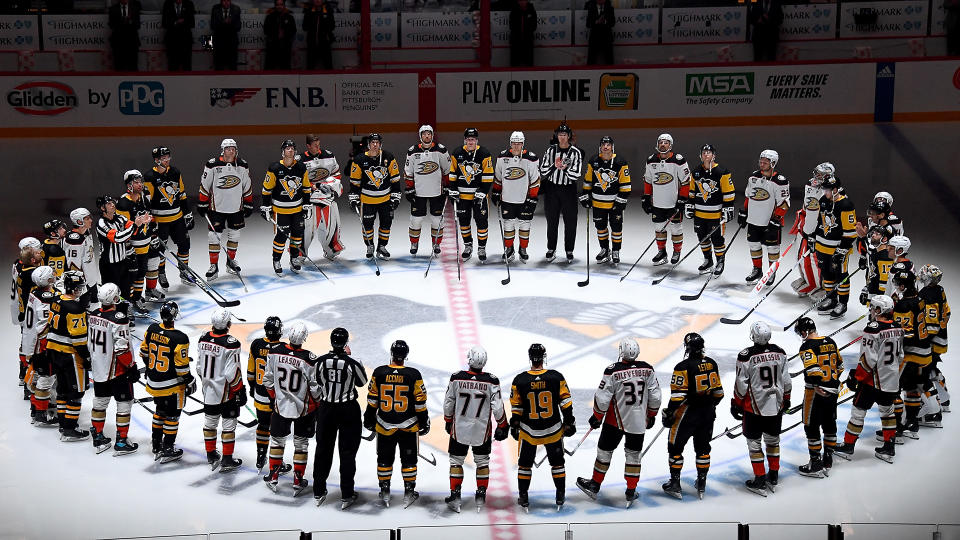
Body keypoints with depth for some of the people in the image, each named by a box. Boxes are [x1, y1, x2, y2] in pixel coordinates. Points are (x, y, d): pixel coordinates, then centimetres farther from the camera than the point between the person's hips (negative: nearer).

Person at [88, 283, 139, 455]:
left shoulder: (93, 316, 0)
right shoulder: (118, 319, -23)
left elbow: (90, 343, 11)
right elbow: (122, 348, -23)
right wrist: (132, 367, -12)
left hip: (98, 369, 7)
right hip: (117, 370, -7)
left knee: (100, 401, 18)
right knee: (124, 403, 5)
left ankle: (98, 438, 27)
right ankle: (121, 442, 8)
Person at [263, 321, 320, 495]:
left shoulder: (275, 352, -13)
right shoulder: (309, 359, -22)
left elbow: (268, 380, -1)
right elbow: (315, 388, -14)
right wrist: (317, 407, 4)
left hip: (281, 406, 2)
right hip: (303, 408, -2)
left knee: (277, 440, 20)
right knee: (301, 444, 13)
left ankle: (273, 478, 27)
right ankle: (298, 482, 18)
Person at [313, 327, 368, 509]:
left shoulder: (320, 361, -11)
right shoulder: (352, 364, -18)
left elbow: (316, 383, 4)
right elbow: (362, 382, 0)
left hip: (326, 409, 3)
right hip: (348, 410, -3)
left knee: (323, 449, 15)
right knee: (347, 452, 7)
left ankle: (319, 493, 22)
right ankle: (346, 496, 10)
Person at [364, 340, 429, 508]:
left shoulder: (379, 373, -8)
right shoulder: (414, 375, -12)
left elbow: (372, 400, 0)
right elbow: (420, 403, -6)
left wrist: (369, 420, 13)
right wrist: (424, 423, 6)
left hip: (385, 425, 1)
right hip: (408, 427, -1)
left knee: (384, 459, 14)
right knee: (408, 460, 12)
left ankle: (385, 492, 20)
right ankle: (409, 493, 15)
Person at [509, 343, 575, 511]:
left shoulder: (520, 380, -12)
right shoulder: (556, 377, -12)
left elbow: (516, 408, -3)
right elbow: (565, 402, -4)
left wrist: (514, 426, 10)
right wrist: (569, 422, 8)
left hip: (529, 431, 0)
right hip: (553, 431, 1)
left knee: (525, 463, 16)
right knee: (557, 462, 17)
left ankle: (524, 498, 20)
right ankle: (560, 497, 23)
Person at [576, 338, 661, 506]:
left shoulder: (613, 371, -17)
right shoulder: (647, 370, -6)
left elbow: (602, 398, -14)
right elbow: (655, 396, 0)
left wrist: (596, 417, 2)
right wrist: (651, 416, 16)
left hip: (616, 421, -3)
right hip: (639, 422, 3)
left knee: (605, 451, 14)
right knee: (633, 455, 14)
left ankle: (594, 486, 26)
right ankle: (631, 493, 17)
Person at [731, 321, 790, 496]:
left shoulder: (747, 356, -17)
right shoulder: (779, 353, -3)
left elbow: (741, 385, -12)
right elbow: (786, 381, 4)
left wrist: (736, 404, 1)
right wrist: (786, 399, 19)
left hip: (754, 408, -4)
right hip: (776, 406, 4)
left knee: (754, 442, 7)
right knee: (773, 439, 19)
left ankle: (759, 482, 7)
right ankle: (773, 478, 28)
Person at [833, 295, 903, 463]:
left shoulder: (873, 329, -20)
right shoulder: (898, 328, 3)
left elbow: (868, 360, -22)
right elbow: (900, 356, 13)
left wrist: (855, 377, -12)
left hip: (872, 380, -7)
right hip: (891, 381, 7)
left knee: (858, 411, 4)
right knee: (887, 411, 19)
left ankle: (848, 447, 11)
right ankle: (889, 449, 23)